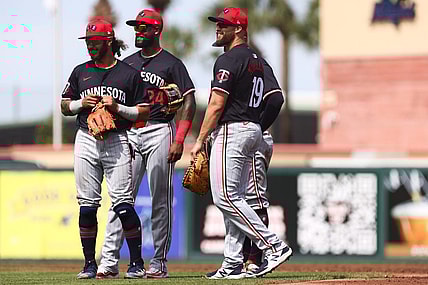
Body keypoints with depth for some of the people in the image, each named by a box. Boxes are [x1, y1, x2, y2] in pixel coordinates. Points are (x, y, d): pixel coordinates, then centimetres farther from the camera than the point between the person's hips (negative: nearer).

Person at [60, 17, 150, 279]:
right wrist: (82, 103, -3)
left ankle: (137, 262, -2)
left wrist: (117, 107, -11)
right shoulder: (80, 72, 13)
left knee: (123, 204, -10)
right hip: (86, 142, 3)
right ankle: (89, 264, 9)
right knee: (87, 205, 2)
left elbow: (144, 112, 3)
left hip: (117, 142, -3)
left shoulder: (129, 73, 4)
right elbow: (65, 106, 17)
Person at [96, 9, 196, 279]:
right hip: (129, 134, 4)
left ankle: (159, 262, 2)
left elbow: (189, 102, -5)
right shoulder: (127, 64, 15)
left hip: (160, 132, -4)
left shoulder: (171, 63, 0)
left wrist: (179, 141, -14)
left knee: (161, 200, -2)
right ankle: (109, 261, -8)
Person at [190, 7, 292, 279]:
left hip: (231, 131, -10)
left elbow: (216, 105, -16)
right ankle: (233, 264, 7)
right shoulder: (257, 60, 17)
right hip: (254, 130, 10)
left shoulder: (228, 60, -12)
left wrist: (200, 140, -11)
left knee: (225, 197, -11)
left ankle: (275, 246, -16)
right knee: (235, 198, 9)